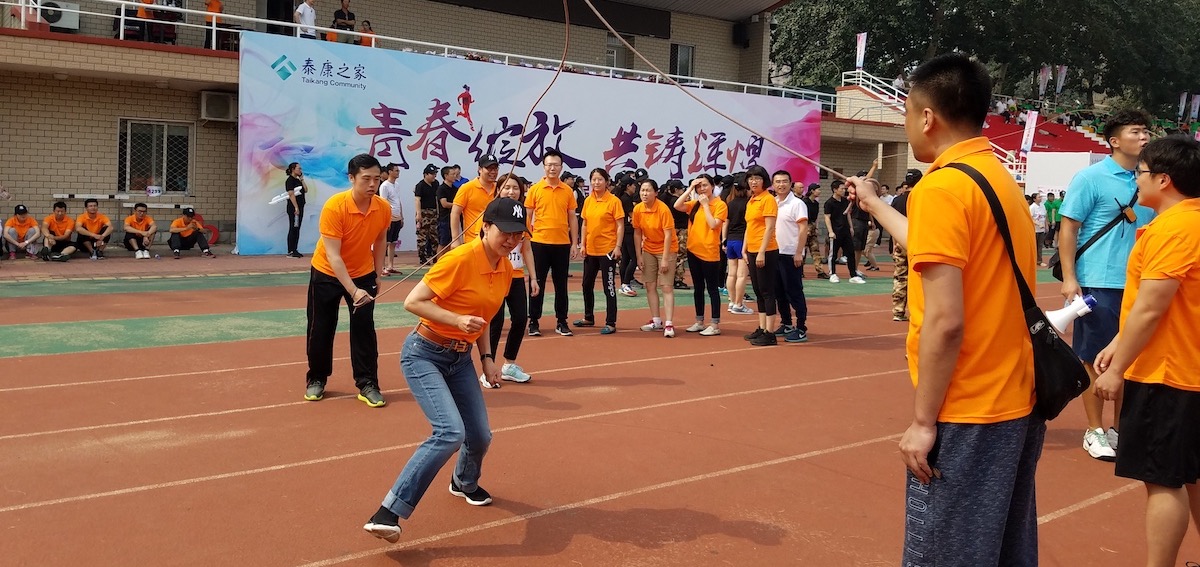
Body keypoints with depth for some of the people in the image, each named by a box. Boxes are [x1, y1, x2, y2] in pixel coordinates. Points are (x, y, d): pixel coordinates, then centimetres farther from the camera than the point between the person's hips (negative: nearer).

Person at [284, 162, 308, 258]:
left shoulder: (298, 180, 16)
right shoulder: (290, 180, -10)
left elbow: (306, 190, 10)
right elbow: (291, 194, -17)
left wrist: (302, 179, 5)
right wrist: (296, 208, -22)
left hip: (300, 207, 9)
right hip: (293, 208, -9)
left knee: (297, 229, 9)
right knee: (293, 229, -7)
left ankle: (295, 250, 13)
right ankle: (290, 251, -5)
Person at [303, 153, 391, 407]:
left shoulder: (383, 208, -17)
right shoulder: (334, 206, -30)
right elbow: (333, 256, -32)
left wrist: (378, 274, 7)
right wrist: (353, 291, -40)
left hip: (363, 274, 3)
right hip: (326, 273, -2)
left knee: (364, 327, -3)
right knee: (320, 328, 6)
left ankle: (367, 385, 5)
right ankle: (316, 379, 25)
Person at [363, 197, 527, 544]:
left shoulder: (506, 269, 2)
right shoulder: (460, 259, -22)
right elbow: (412, 302, -20)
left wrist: (487, 357, 10)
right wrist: (457, 320, -29)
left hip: (460, 359, 7)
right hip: (424, 355, -7)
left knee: (480, 436, 9)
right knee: (451, 432, -24)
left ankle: (464, 483, 45)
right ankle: (388, 513, -19)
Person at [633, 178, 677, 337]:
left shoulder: (663, 209, -21)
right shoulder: (637, 209, -6)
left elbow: (668, 235, -21)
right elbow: (637, 233, 2)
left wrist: (664, 259, -22)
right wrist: (639, 256, 0)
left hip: (666, 249, -6)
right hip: (648, 249, 6)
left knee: (667, 287, -9)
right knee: (650, 286, 7)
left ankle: (669, 324, -10)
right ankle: (656, 321, 17)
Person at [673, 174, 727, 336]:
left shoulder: (720, 205, -7)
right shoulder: (694, 204, 9)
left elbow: (713, 225, -19)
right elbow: (677, 206, -6)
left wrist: (706, 205, -13)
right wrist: (690, 188, -7)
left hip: (709, 252, -6)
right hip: (693, 251, 6)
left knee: (712, 288, -1)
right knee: (698, 288, 13)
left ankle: (715, 325, 4)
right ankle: (699, 322, 23)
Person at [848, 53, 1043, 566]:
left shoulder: (941, 187, -16)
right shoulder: (1000, 177, 11)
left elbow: (945, 321, -21)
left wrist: (923, 421, -14)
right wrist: (874, 205, 40)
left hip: (967, 414, -9)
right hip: (1017, 401, 9)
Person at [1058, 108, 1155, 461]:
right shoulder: (1091, 178, -6)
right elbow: (1068, 229, -7)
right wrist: (1069, 279, -14)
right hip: (1099, 285, -5)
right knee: (1095, 361, 3)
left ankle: (1120, 429, 23)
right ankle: (1095, 432, 14)